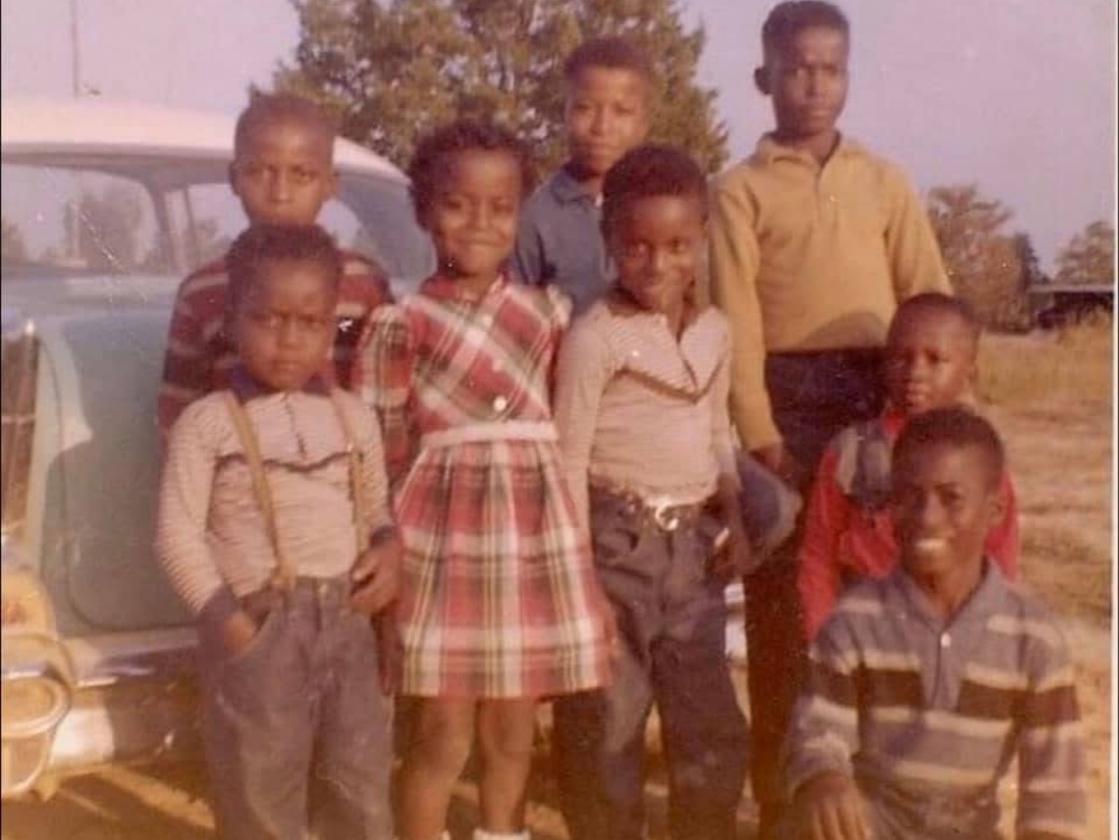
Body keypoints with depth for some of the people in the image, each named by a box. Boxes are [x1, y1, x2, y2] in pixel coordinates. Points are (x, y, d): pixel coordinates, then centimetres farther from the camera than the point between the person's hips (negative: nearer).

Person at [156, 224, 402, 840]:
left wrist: (390, 551, -5)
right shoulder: (207, 424, -5)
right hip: (258, 628, -4)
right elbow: (178, 534, -7)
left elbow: (378, 510, 16)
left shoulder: (354, 417, 8)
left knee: (362, 788, 12)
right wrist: (225, 618, -13)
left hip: (346, 621, 4)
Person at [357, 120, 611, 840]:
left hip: (535, 527, 3)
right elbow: (389, 449, -1)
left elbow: (568, 424, 10)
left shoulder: (548, 311, 8)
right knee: (444, 733, 0)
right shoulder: (403, 323, -2)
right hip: (445, 528, -3)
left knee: (513, 730, 13)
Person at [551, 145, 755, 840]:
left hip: (693, 542, 6)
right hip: (618, 539, -6)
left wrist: (735, 524, 8)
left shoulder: (715, 330, 8)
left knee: (712, 721, 12)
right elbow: (570, 457, -12)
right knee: (610, 720, 5)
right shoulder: (596, 335, -12)